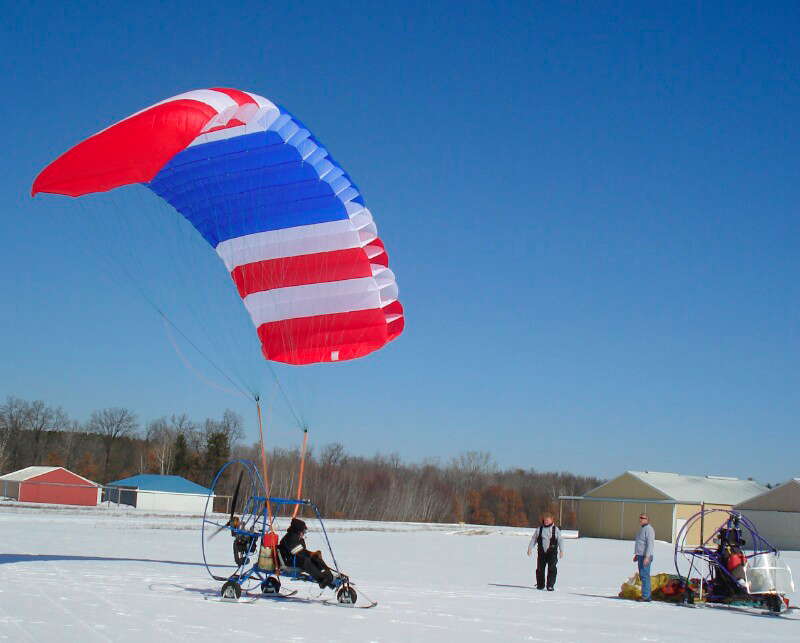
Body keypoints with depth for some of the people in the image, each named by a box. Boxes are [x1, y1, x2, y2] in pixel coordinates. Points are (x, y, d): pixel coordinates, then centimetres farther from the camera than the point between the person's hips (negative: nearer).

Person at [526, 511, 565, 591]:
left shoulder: (556, 529, 3)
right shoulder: (539, 529, 8)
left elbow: (560, 540, 2)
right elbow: (533, 539, 10)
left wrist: (561, 551, -8)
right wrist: (530, 548, 2)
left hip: (552, 552, -2)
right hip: (541, 552, 2)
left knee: (552, 569, -11)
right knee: (540, 569, 4)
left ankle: (550, 585, -7)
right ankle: (540, 584, 20)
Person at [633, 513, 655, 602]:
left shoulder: (648, 529, -15)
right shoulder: (642, 529, 17)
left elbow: (650, 544, -22)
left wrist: (647, 557, -26)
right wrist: (636, 555, 22)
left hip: (645, 556, -10)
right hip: (641, 556, 10)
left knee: (644, 576, -10)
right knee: (642, 576, 11)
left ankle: (646, 596, -8)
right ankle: (647, 596, 14)